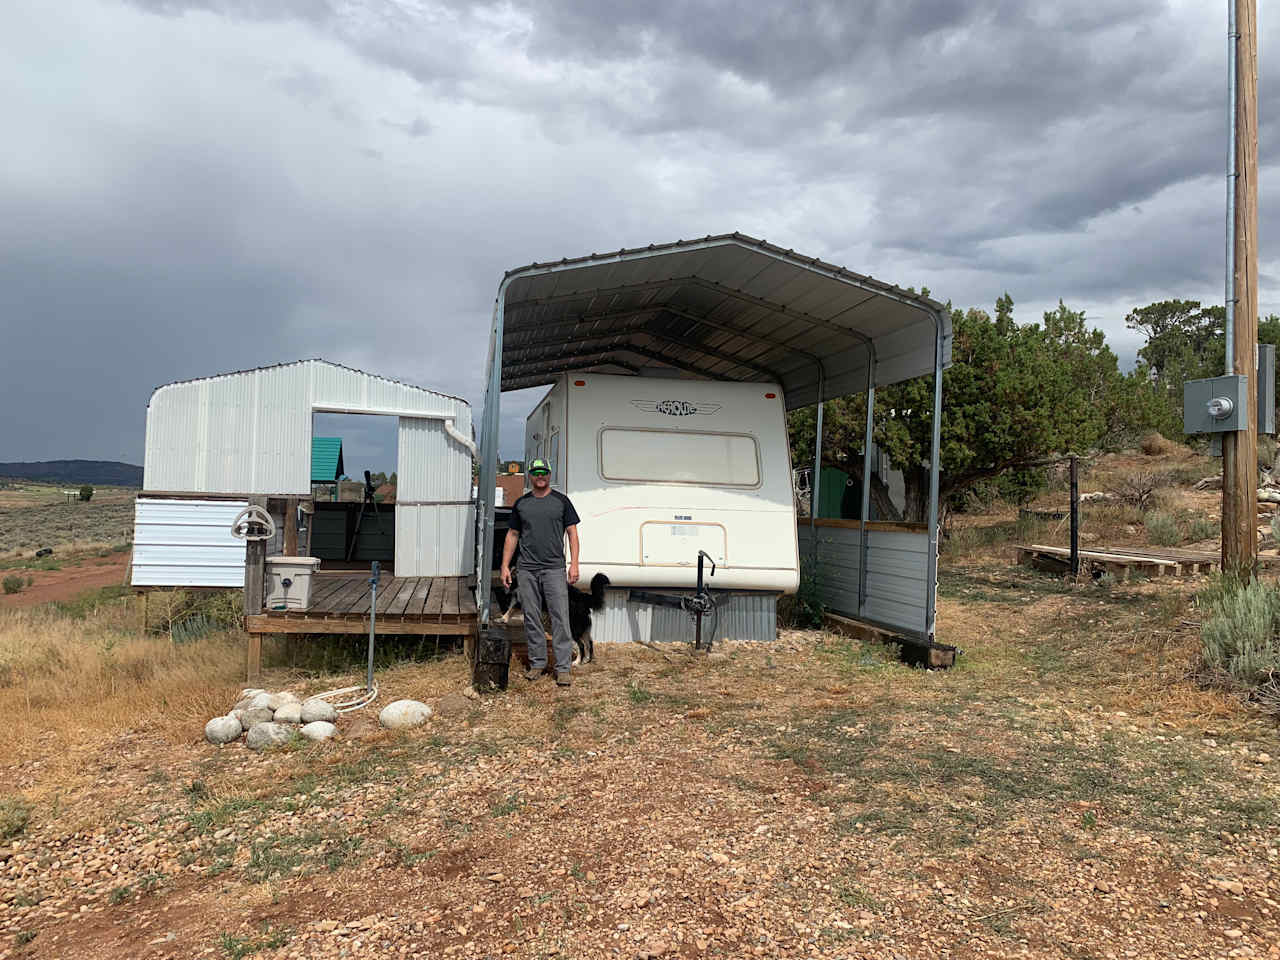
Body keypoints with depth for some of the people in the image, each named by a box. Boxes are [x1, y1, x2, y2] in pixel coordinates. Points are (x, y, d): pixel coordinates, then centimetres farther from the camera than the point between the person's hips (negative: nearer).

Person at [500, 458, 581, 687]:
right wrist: (505, 566, 8)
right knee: (531, 618, 7)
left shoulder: (561, 501, 6)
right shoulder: (521, 503, 12)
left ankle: (563, 668, -2)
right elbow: (512, 535, 15)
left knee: (560, 618, -6)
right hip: (527, 570, 3)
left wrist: (574, 564, -5)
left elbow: (572, 532, 4)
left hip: (554, 569, -3)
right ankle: (537, 663, 18)